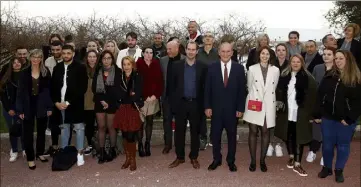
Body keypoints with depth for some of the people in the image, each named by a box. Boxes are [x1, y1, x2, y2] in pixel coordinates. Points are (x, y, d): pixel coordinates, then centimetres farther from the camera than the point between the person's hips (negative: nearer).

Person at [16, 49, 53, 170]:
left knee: (41, 130, 13)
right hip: (28, 105, -1)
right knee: (28, 133, 3)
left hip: (42, 105, 1)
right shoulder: (25, 73, -2)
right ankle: (30, 158, 14)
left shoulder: (46, 72, -1)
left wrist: (49, 107, -5)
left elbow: (49, 90, 0)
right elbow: (20, 92, -3)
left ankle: (40, 153, 30)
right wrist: (20, 109, -8)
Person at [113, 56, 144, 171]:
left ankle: (133, 159, 13)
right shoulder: (120, 77, 7)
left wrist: (125, 96, -4)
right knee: (125, 135, 8)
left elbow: (138, 94, -8)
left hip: (134, 109, -3)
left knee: (131, 136, -6)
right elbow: (118, 94, 6)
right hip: (123, 109, 4)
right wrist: (130, 95, -3)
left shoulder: (137, 77, -4)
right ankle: (127, 158, 25)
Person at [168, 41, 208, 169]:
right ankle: (179, 157, 21)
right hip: (181, 103, 1)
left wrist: (203, 104, -3)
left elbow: (204, 87, 2)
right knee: (179, 131, 7)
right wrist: (173, 103, -1)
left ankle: (194, 157, 22)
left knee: (195, 132, 9)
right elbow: (172, 85, 3)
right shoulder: (177, 65, 2)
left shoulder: (202, 67, 0)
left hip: (196, 104, 0)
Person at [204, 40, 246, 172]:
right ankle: (216, 159, 27)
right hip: (216, 108, 1)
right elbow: (207, 89, 0)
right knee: (215, 135, 10)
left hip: (232, 109, 0)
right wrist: (207, 106, -5)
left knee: (232, 136, 12)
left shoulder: (239, 68, -1)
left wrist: (240, 108, -5)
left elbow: (242, 90, -1)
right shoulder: (212, 67, 0)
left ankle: (231, 161, 27)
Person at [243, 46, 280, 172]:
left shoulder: (275, 70, 4)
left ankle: (262, 160, 18)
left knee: (265, 132, 6)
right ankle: (253, 160, 12)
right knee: (253, 131, 3)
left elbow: (274, 88, 13)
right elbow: (249, 87, 9)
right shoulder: (252, 69, 2)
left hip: (268, 106, 1)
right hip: (254, 105, -1)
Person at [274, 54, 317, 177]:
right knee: (288, 135, 13)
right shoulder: (284, 76, 7)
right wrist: (279, 103, 0)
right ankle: (291, 157, 32)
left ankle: (297, 164, 6)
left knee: (299, 136, -1)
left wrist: (311, 113, -10)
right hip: (287, 112, 3)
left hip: (300, 113, -3)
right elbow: (279, 92, 11)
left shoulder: (308, 78, -3)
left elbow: (313, 96, -5)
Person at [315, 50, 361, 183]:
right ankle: (327, 168, 29)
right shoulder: (329, 76, 4)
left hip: (345, 120, -3)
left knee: (343, 146, 11)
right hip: (327, 117, 3)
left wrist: (349, 119, -14)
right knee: (327, 145, 12)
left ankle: (339, 170, 26)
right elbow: (320, 95, 4)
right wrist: (317, 115, 0)